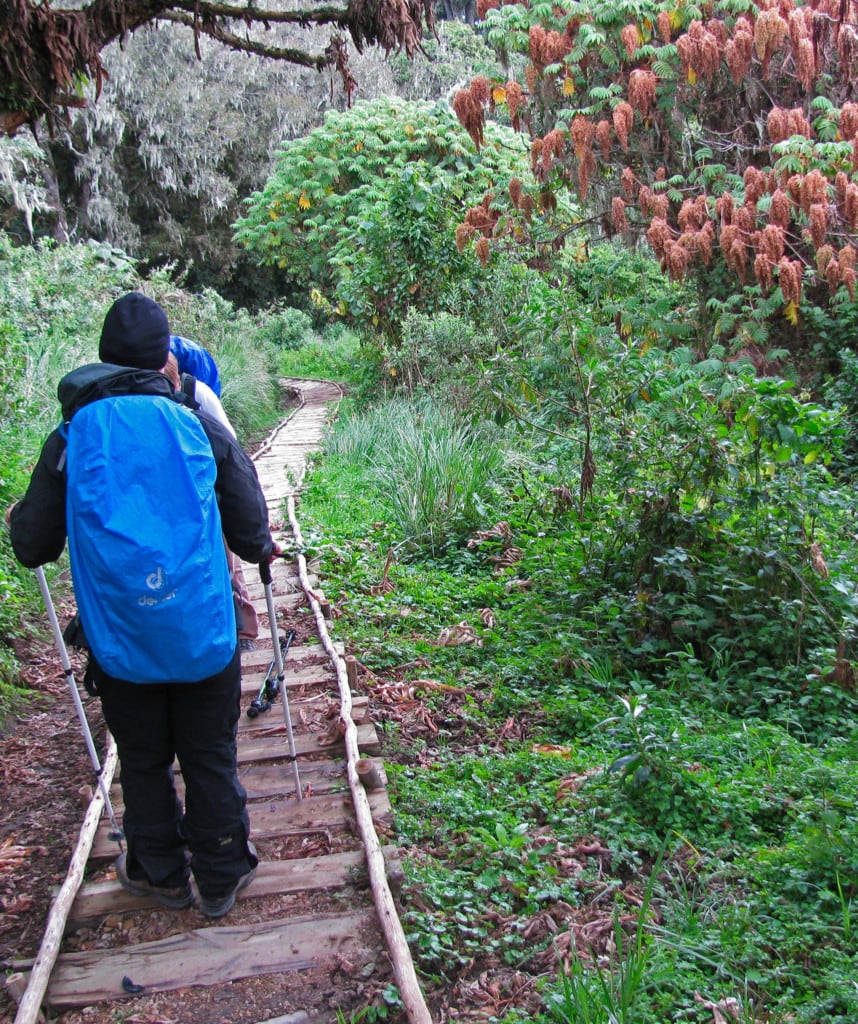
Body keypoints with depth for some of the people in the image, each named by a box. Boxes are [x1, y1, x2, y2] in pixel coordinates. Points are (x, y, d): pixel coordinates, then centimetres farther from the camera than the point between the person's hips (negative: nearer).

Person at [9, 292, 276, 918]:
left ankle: (161, 874, 36)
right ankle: (222, 877, 30)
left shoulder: (71, 437, -4)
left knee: (143, 762, 19)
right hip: (205, 638, 0)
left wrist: (19, 522, 24)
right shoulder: (200, 427, -6)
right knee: (210, 758, 14)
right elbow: (251, 531, 1)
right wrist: (264, 549, 24)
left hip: (121, 646, 1)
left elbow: (33, 548, 2)